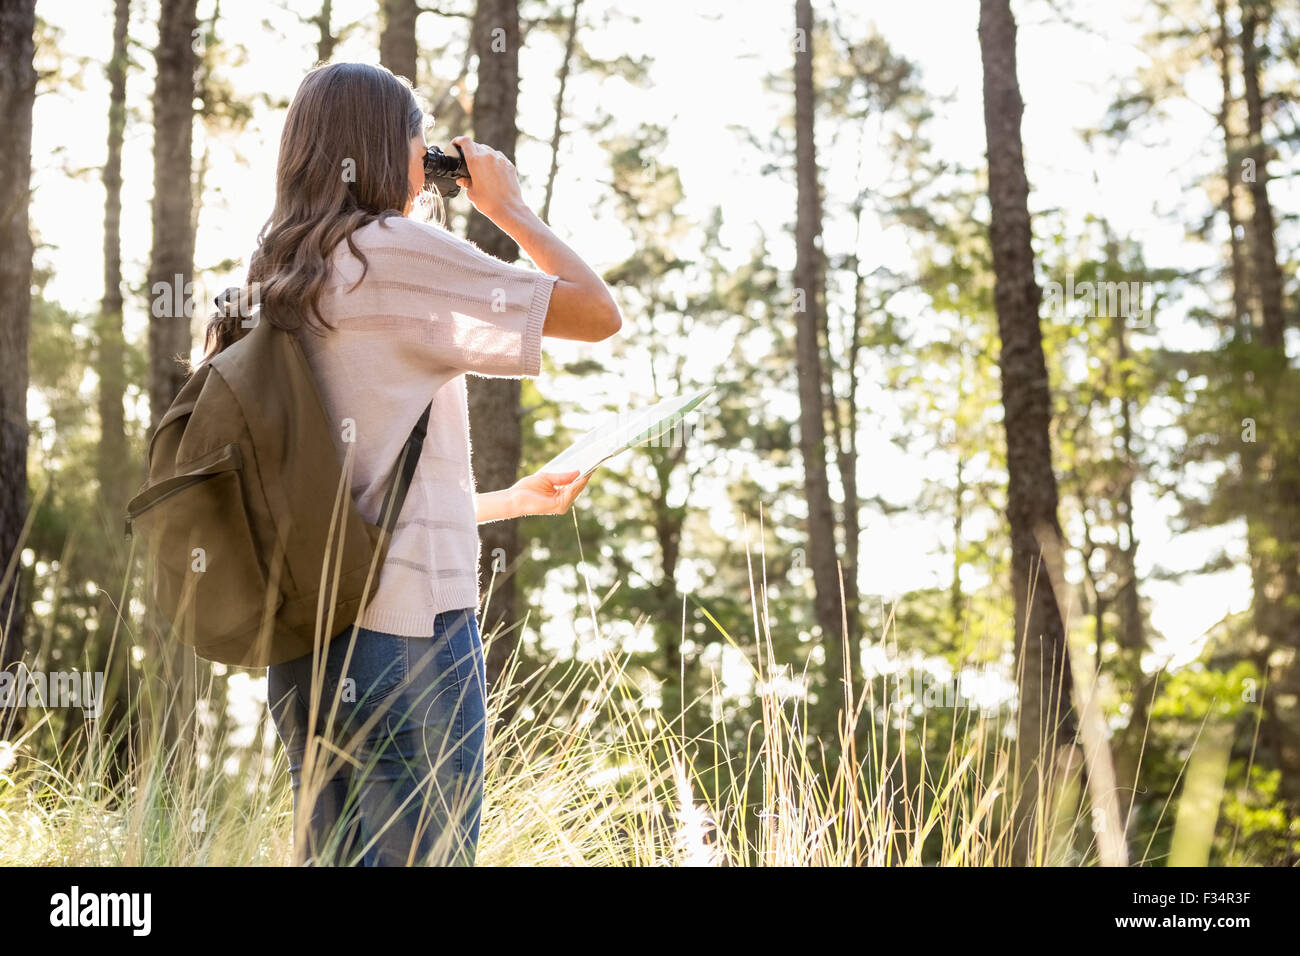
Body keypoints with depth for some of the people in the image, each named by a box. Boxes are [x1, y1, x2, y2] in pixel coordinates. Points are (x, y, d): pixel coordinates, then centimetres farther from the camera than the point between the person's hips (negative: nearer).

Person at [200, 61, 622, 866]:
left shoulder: (280, 284, 16)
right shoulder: (397, 251, -8)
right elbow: (598, 313, -8)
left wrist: (514, 500, 28)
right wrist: (508, 205, 6)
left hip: (303, 643, 8)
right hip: (406, 629, -8)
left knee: (333, 855, 14)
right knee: (427, 854, -2)